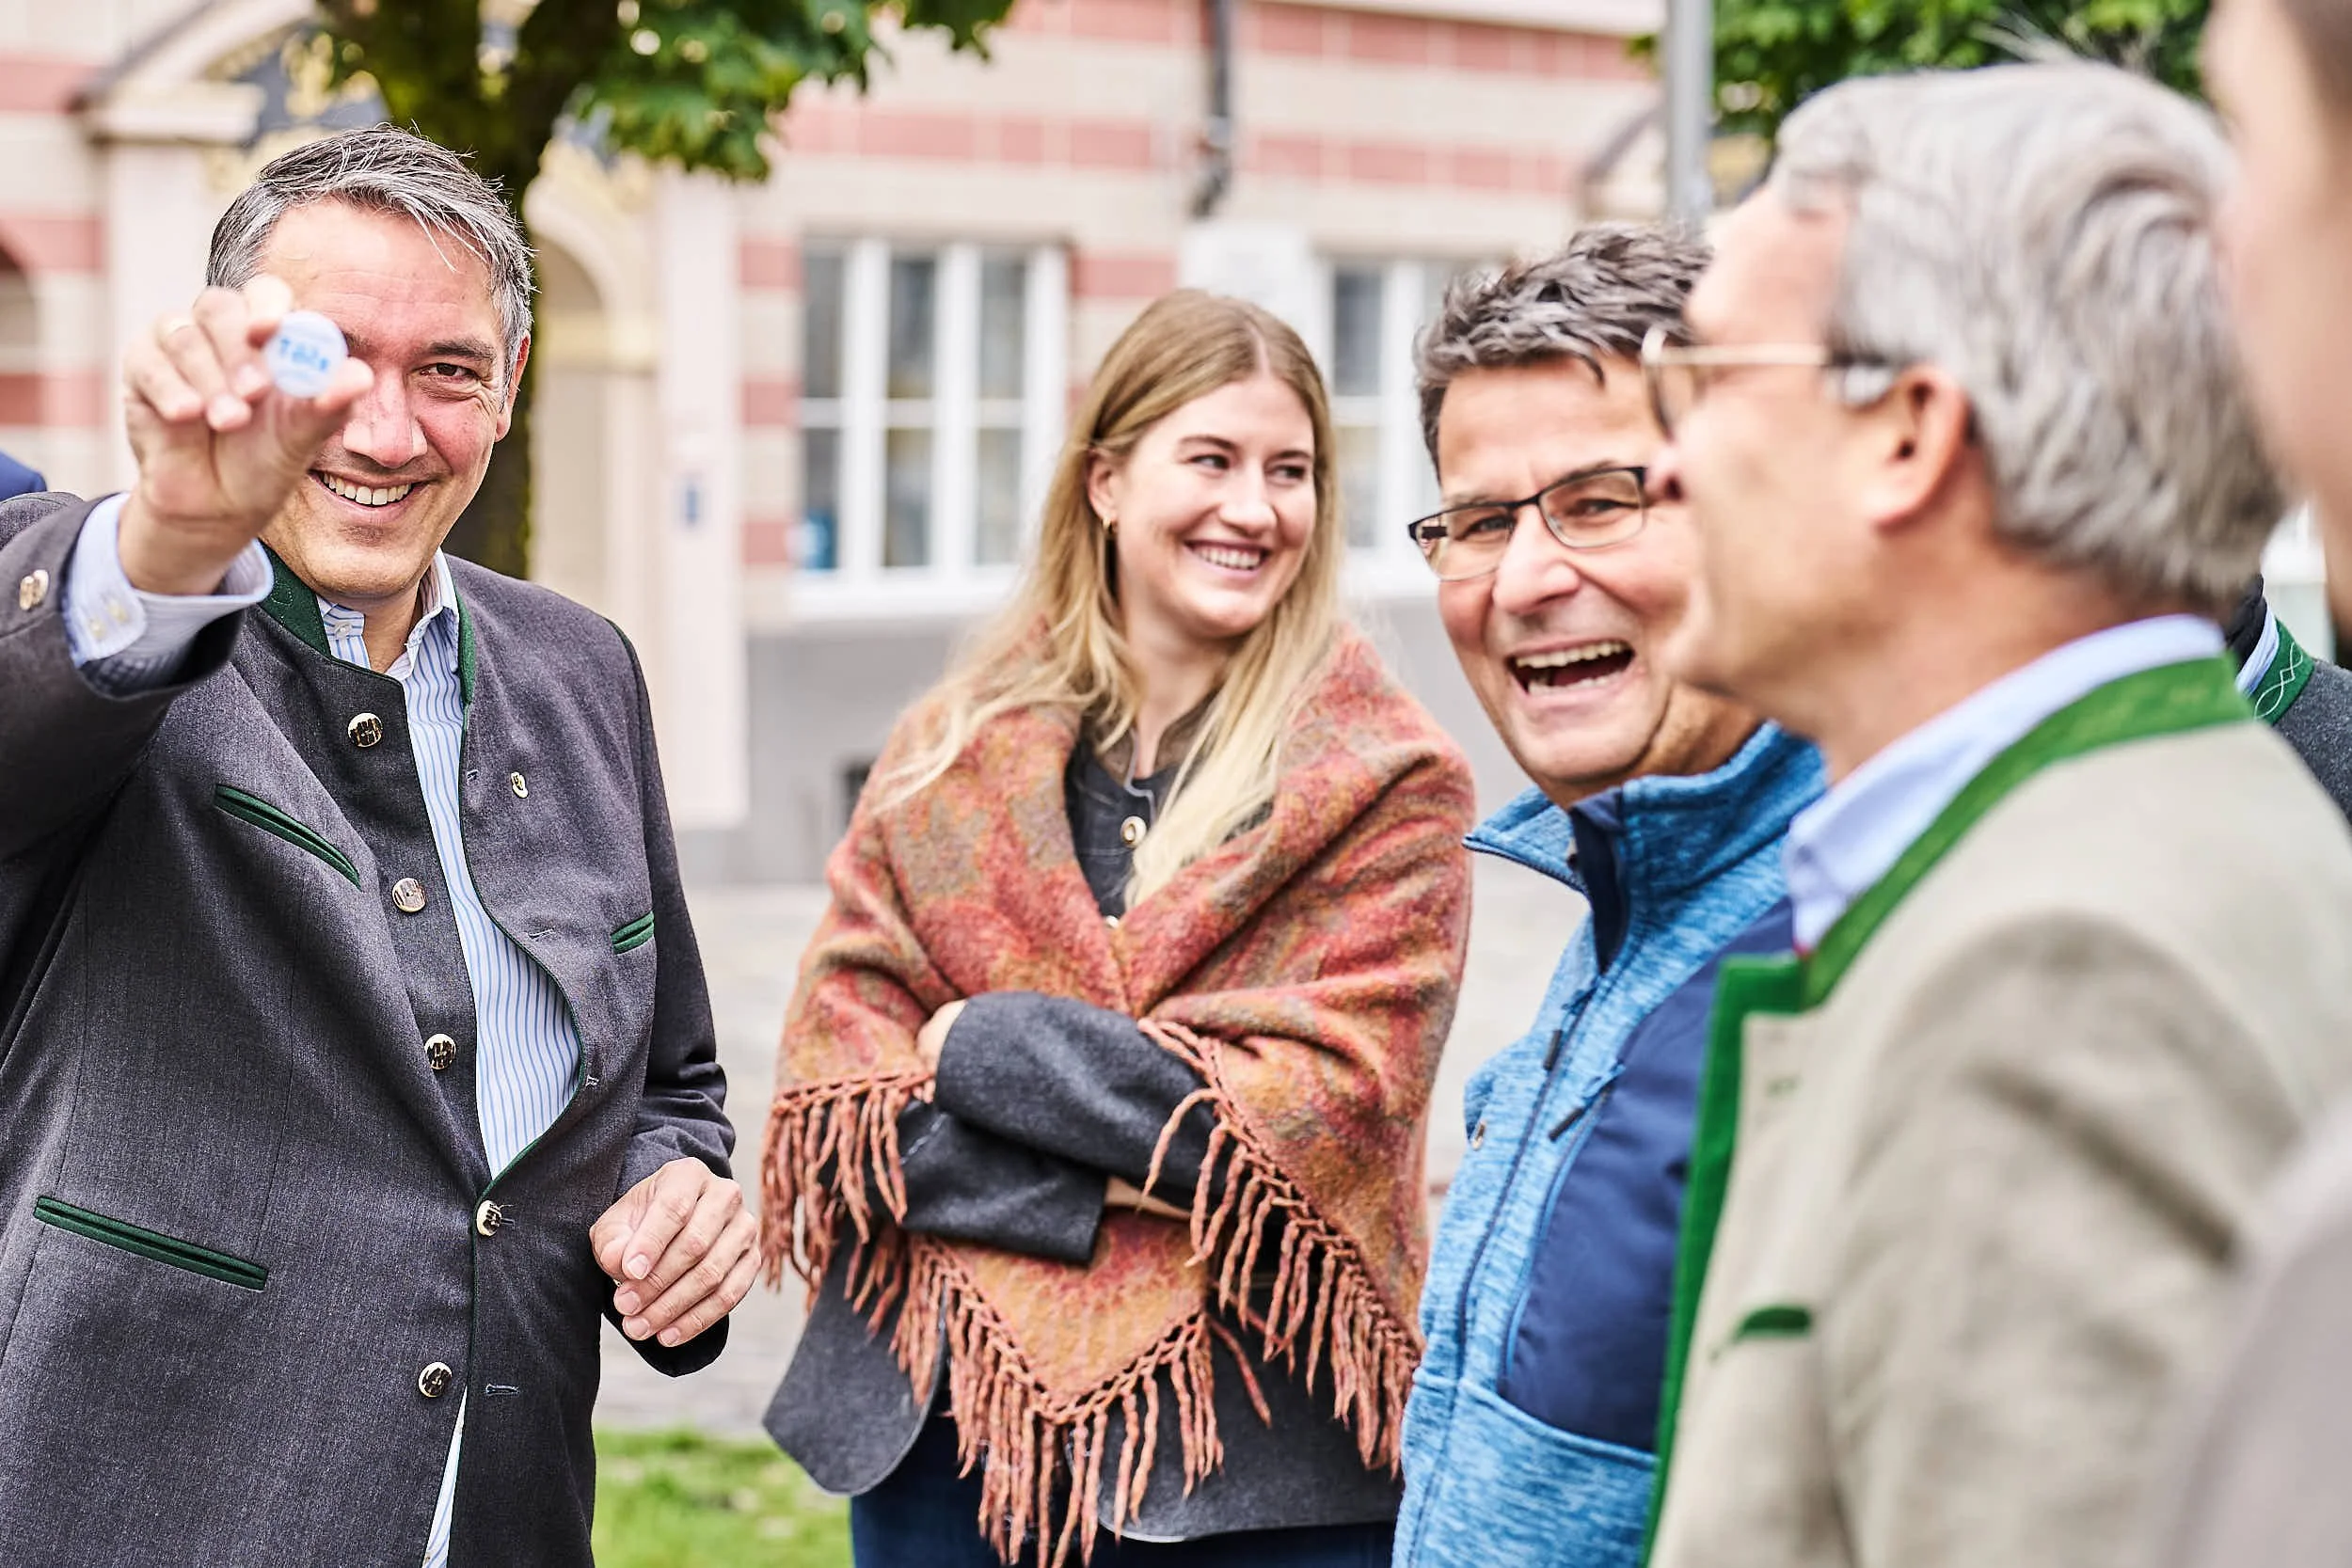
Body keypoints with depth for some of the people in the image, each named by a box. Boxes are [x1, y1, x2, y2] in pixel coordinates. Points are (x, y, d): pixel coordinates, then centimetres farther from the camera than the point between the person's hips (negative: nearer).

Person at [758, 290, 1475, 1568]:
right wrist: (1093, 1192, -14)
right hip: (943, 1431, 2)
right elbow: (829, 1090, -1)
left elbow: (1324, 1111, -12)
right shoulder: (945, 755, 6)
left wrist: (981, 1046, -10)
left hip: (1260, 1461, -2)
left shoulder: (1386, 789, -3)